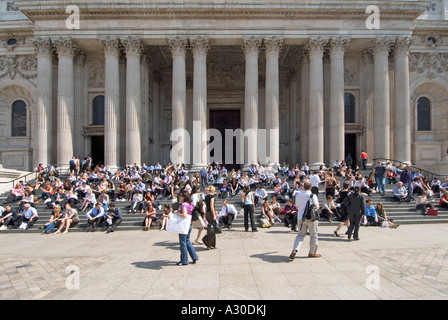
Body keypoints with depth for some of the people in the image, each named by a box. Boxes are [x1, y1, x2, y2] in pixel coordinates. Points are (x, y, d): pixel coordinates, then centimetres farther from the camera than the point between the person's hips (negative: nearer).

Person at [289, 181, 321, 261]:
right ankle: (312, 252, 21)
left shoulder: (298, 195, 5)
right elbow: (316, 207, -11)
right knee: (313, 235, 13)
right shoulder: (313, 196, -7)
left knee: (300, 235, 8)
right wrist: (318, 206, 11)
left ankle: (295, 250, -12)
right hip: (311, 218, -3)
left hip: (300, 218, 3)